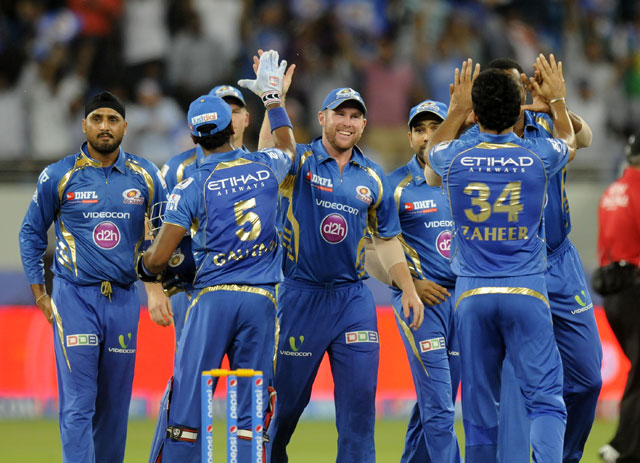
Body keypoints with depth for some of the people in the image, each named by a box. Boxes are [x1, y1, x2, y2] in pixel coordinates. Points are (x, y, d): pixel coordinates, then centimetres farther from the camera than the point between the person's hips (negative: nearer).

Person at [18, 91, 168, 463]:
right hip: (75, 297, -3)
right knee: (78, 404, -10)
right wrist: (39, 294, 4)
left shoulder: (146, 176, 6)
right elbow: (32, 233, 9)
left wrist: (158, 284, 7)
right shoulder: (58, 176, -1)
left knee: (116, 402, 8)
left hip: (124, 299, 3)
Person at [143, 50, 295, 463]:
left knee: (189, 400, -1)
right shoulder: (266, 167, 6)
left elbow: (159, 258, -3)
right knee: (251, 408, 3)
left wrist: (144, 267, 21)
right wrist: (273, 97, 47)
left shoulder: (193, 187, -2)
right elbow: (288, 148, 34)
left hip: (213, 297, -2)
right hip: (261, 300, 2)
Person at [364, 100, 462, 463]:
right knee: (438, 405, -12)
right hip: (419, 298, -5)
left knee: (435, 403, 9)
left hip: (462, 296, 5)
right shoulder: (395, 187, -1)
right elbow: (370, 254, -2)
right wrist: (411, 283, -12)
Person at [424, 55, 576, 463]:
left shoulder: (455, 158, -2)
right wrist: (557, 100, 39)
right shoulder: (538, 156, -3)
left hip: (472, 293, 2)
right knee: (545, 399, -6)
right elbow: (569, 142, 24)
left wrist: (457, 109, 37)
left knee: (480, 406, 8)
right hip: (526, 291, -1)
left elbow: (434, 153, 27)